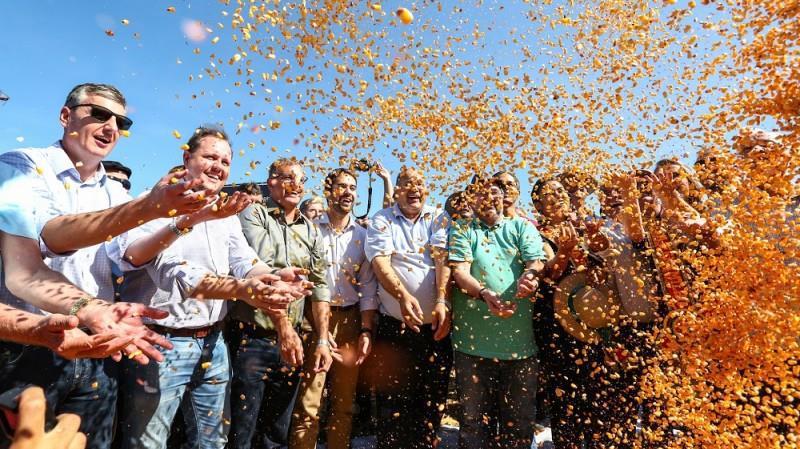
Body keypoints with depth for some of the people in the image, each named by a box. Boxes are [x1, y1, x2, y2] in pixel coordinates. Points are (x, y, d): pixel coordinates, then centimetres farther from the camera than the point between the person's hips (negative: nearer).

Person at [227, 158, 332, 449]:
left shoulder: (310, 230, 11)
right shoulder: (254, 215, -5)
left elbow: (319, 285, 8)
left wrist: (322, 341, 1)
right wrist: (284, 328, -25)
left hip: (290, 340, 5)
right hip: (251, 338, -5)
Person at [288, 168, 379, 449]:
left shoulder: (363, 235, 7)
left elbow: (369, 287, 6)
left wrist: (366, 331, -1)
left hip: (351, 320, 3)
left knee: (344, 402, 14)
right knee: (307, 403, 1)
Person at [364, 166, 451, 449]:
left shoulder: (438, 218, 5)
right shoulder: (382, 221, 1)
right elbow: (380, 262, -13)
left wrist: (442, 301, -23)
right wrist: (402, 295, -30)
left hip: (435, 325, 2)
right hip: (395, 326, -1)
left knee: (433, 402, 14)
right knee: (392, 404, 8)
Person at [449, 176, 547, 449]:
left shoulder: (522, 227, 11)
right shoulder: (462, 231, 6)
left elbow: (537, 260, -4)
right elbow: (460, 271, -8)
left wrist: (530, 276, -28)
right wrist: (484, 293, -27)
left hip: (519, 340, 2)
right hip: (475, 341, -1)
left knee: (519, 421, 15)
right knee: (475, 420, 12)